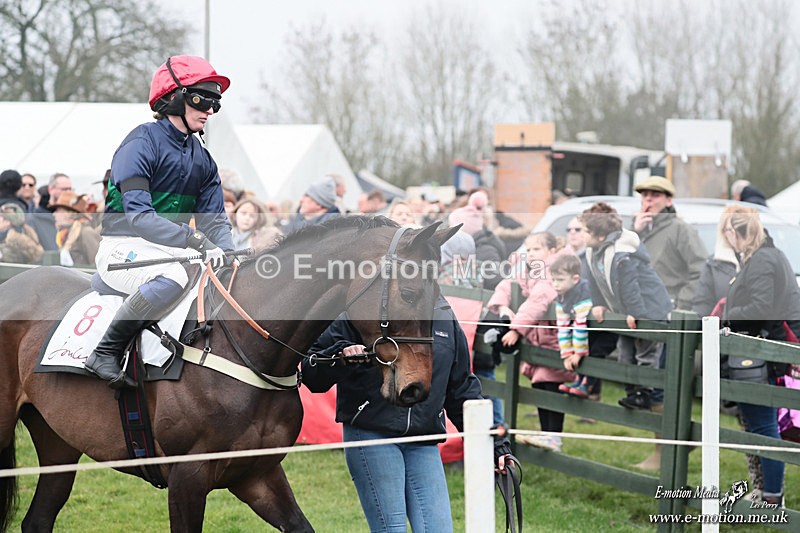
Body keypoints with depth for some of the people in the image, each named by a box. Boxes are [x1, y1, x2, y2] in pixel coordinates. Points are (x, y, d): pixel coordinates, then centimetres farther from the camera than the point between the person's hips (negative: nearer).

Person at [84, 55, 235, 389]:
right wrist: (195, 239, -35)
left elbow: (214, 220, 8)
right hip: (123, 248, -8)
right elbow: (138, 215, -24)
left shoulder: (202, 159, 13)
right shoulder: (142, 143, -12)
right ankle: (104, 354, -27)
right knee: (176, 275, -37)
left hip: (172, 249, 8)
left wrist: (228, 255, -15)